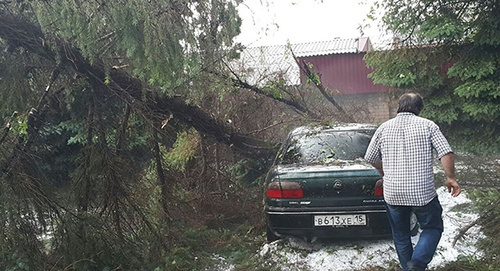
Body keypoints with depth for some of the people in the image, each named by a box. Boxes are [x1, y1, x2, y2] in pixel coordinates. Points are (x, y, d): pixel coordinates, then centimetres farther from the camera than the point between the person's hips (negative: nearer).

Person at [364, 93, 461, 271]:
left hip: (392, 194, 2)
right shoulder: (428, 125, -2)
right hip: (423, 193, -2)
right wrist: (450, 178, 4)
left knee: (400, 235, 20)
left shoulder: (384, 128, 4)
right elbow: (446, 153, -10)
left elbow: (371, 158, 11)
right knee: (432, 228, 17)